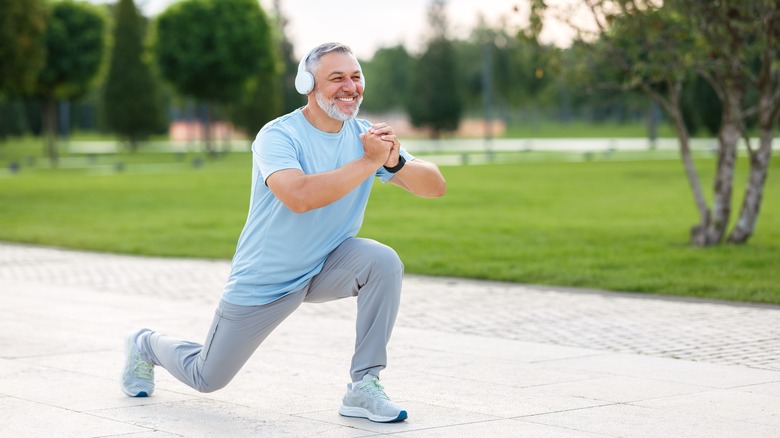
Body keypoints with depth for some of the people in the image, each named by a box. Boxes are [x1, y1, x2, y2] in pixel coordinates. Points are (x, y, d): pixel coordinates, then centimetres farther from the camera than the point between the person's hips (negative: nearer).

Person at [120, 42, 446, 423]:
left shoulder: (365, 136, -7)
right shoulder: (278, 136, -23)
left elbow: (435, 187, -12)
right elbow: (300, 196, -43)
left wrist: (395, 163, -32)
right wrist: (369, 162, -39)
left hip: (326, 268, 4)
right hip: (262, 282, -4)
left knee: (383, 261, -27)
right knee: (206, 378, 8)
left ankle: (364, 387, -19)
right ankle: (146, 346, 43)